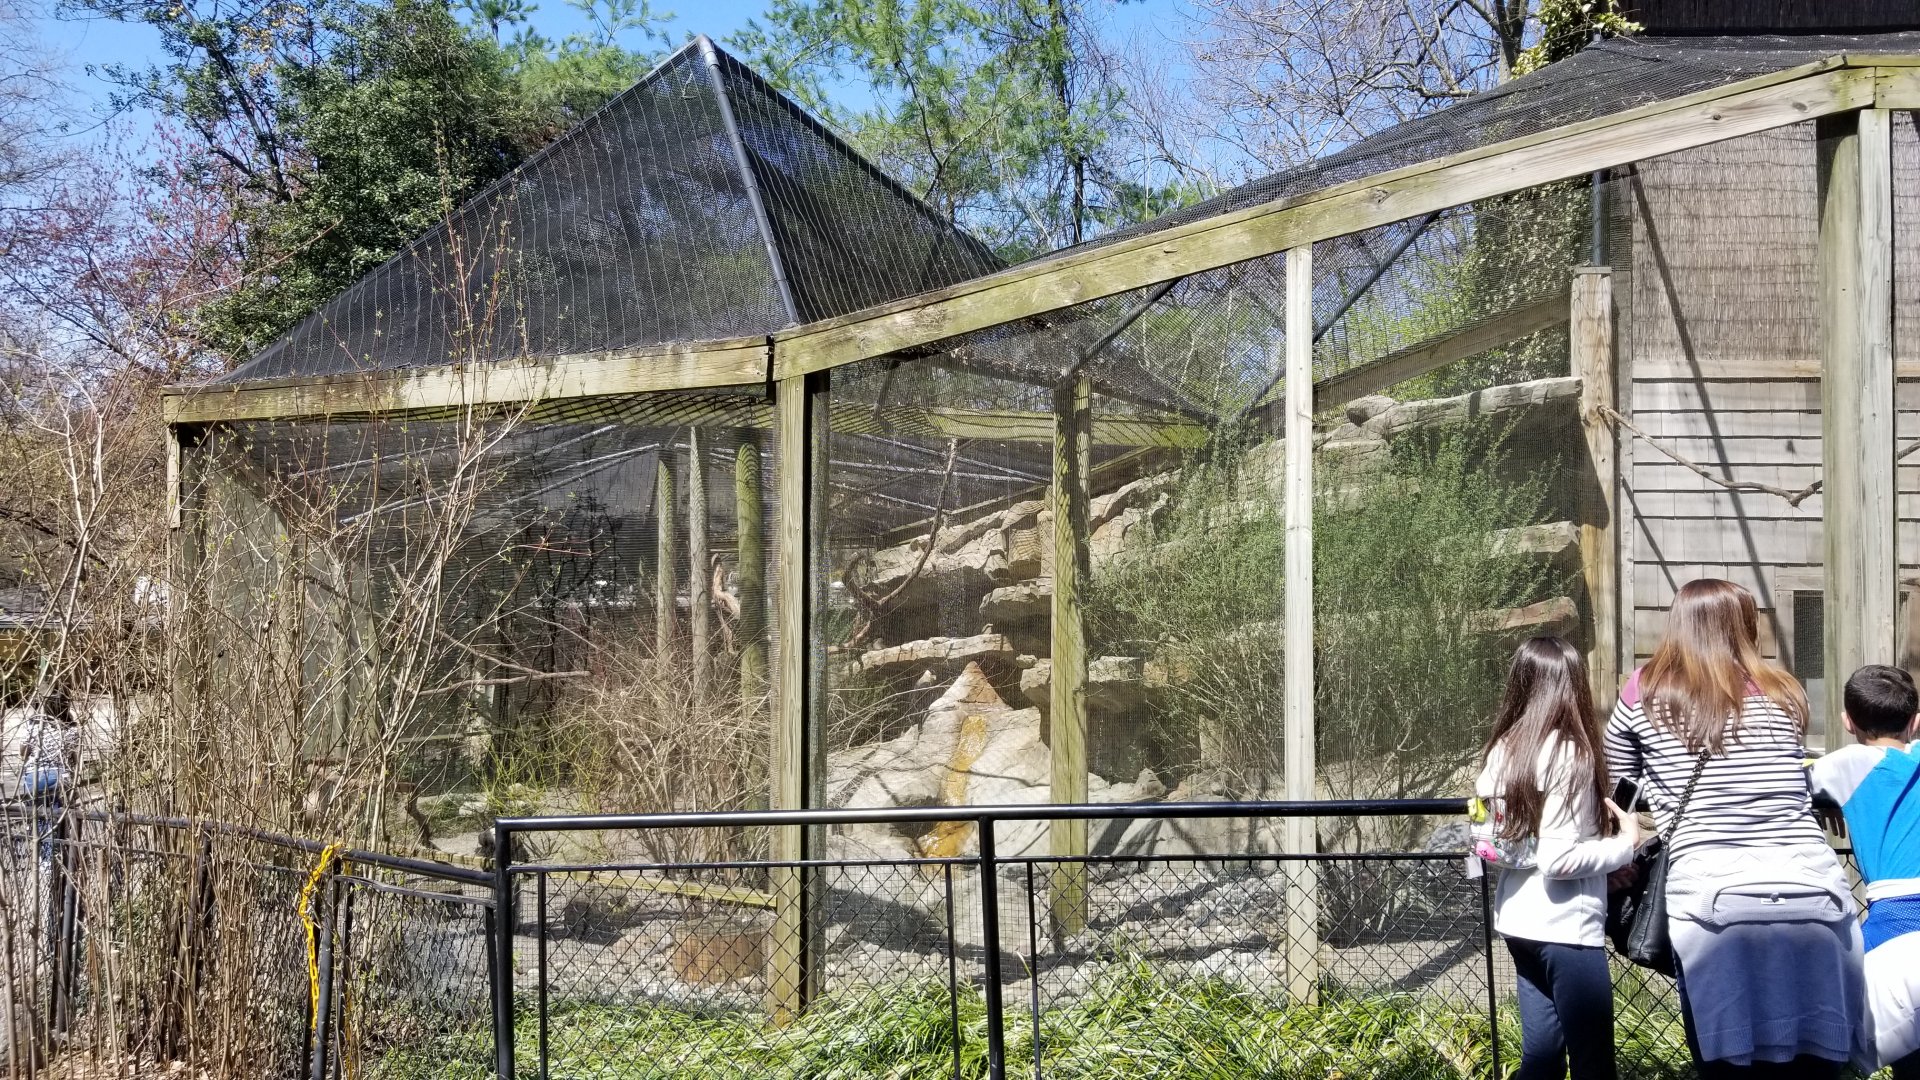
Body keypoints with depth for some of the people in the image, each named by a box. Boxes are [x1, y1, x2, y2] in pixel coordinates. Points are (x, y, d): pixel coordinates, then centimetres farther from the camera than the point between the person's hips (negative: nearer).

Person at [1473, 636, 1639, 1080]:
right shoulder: (1569, 754, -16)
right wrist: (1625, 843, -8)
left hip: (1518, 920, 8)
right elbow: (1558, 860, -21)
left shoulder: (1503, 749, 6)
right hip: (1565, 928, -8)